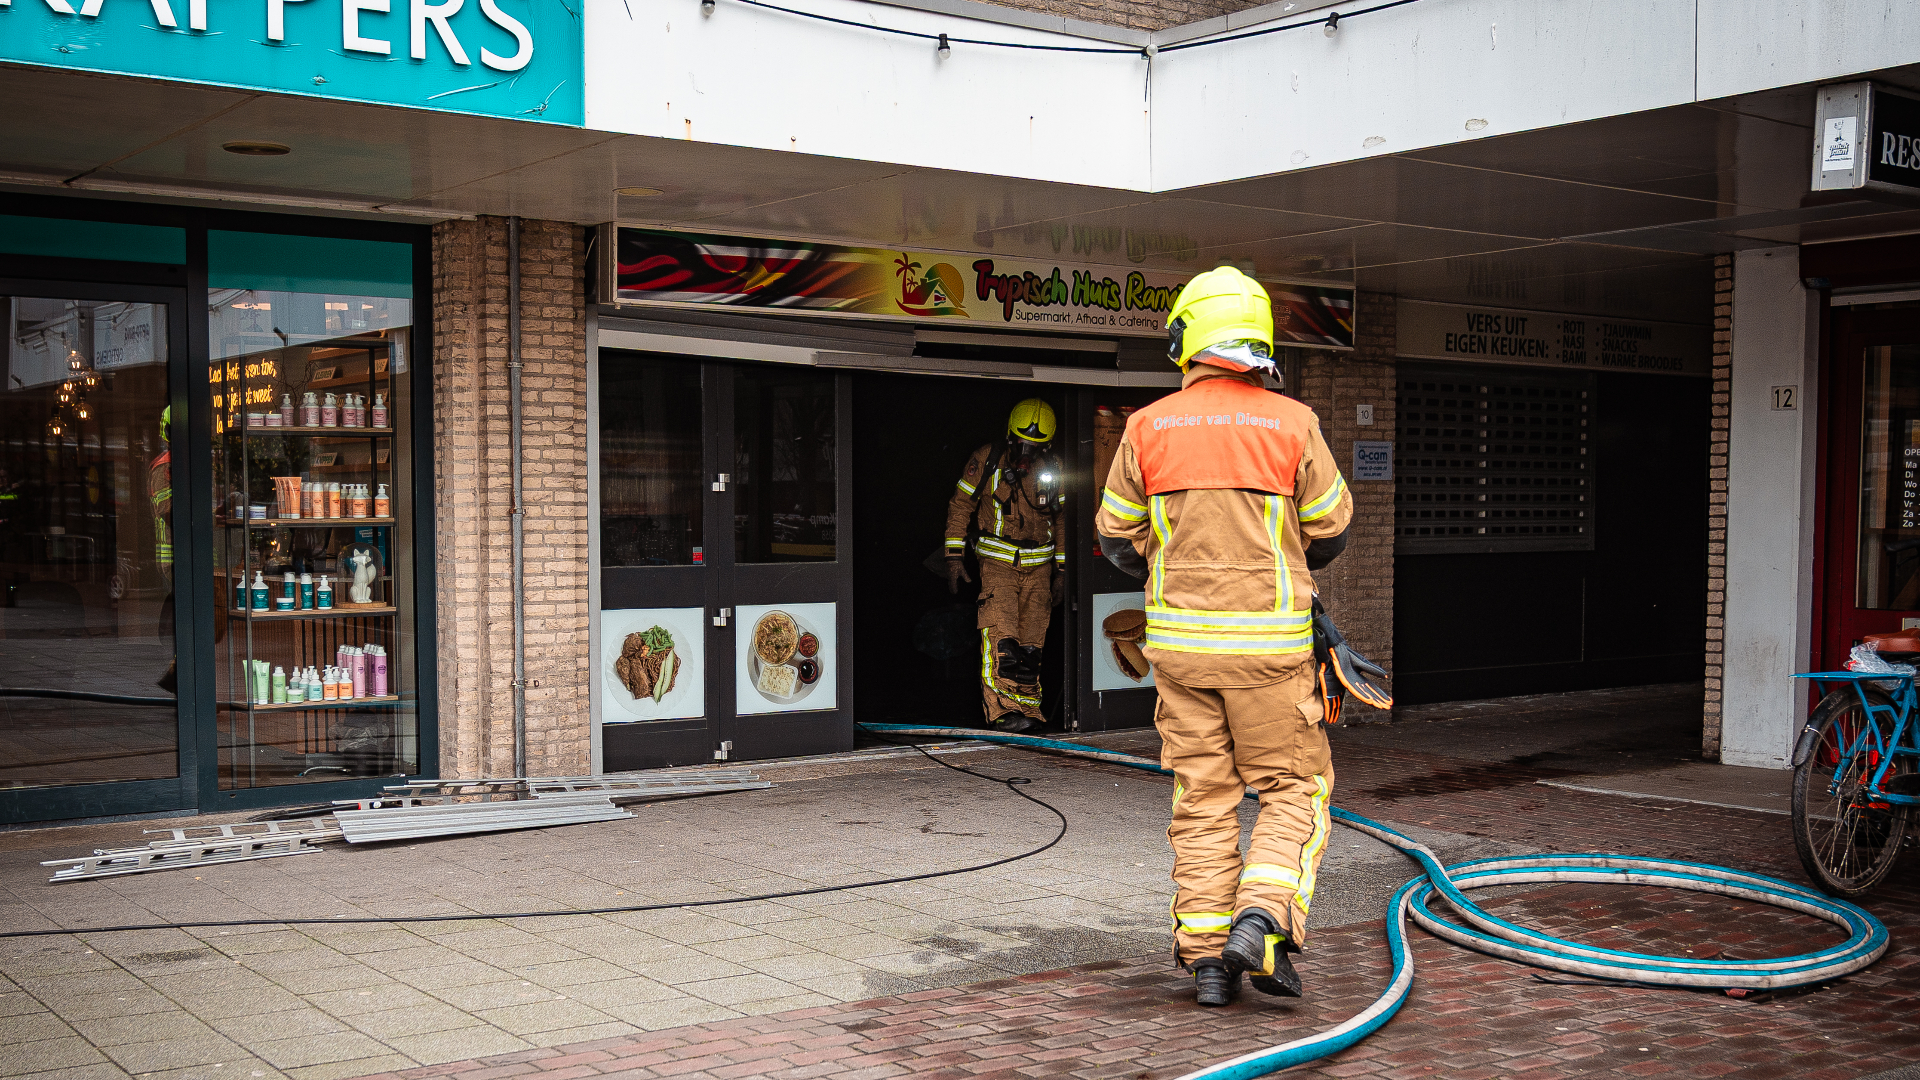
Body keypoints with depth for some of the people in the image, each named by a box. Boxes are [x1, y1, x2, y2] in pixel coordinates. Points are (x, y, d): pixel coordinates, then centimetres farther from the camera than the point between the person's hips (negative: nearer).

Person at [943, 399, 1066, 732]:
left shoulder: (1053, 469, 5)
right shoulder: (987, 460, -5)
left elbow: (1060, 520, 16)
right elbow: (960, 505, 2)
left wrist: (1061, 569, 15)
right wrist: (954, 557, -3)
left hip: (1039, 565, 3)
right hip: (997, 562, -3)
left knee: (1031, 642, 1)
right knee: (1001, 635, -17)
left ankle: (1026, 708, 9)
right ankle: (1002, 710, -18)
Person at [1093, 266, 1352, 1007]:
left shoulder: (1150, 427, -1)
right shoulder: (1292, 424, -5)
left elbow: (1117, 537, 7)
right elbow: (1330, 531, 4)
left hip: (1180, 640, 2)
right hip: (1268, 642, -2)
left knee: (1203, 798, 10)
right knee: (1296, 789, 10)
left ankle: (1207, 955, 10)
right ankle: (1261, 923, -8)